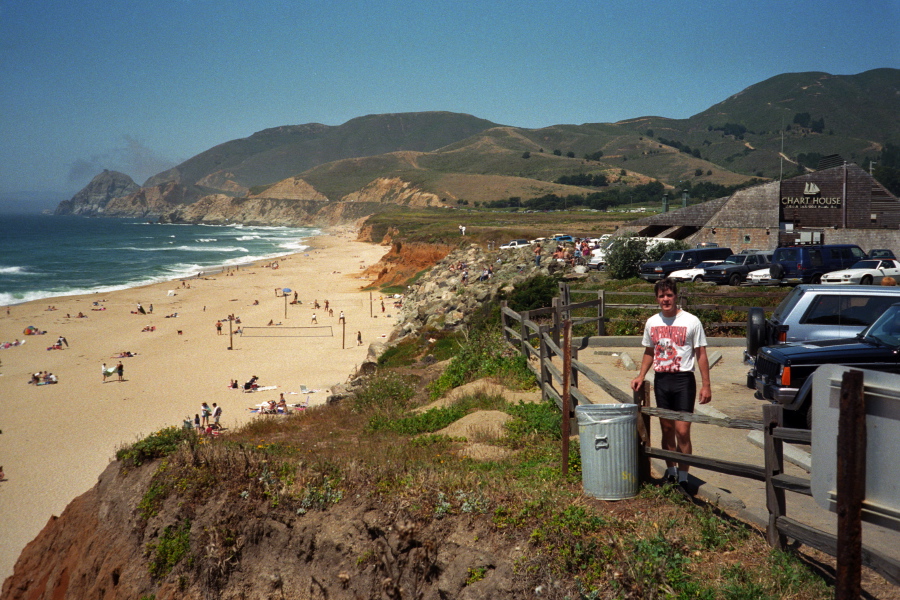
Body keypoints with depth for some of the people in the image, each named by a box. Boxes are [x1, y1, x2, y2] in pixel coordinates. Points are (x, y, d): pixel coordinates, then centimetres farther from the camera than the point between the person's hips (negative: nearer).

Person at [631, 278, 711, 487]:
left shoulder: (691, 322, -4)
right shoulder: (652, 323, 8)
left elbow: (701, 354, -2)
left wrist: (706, 385, -7)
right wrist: (641, 377, 7)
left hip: (683, 380, -4)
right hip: (661, 380, 4)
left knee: (682, 431, -7)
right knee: (667, 430, 11)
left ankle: (683, 478, 2)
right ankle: (670, 472, 24)